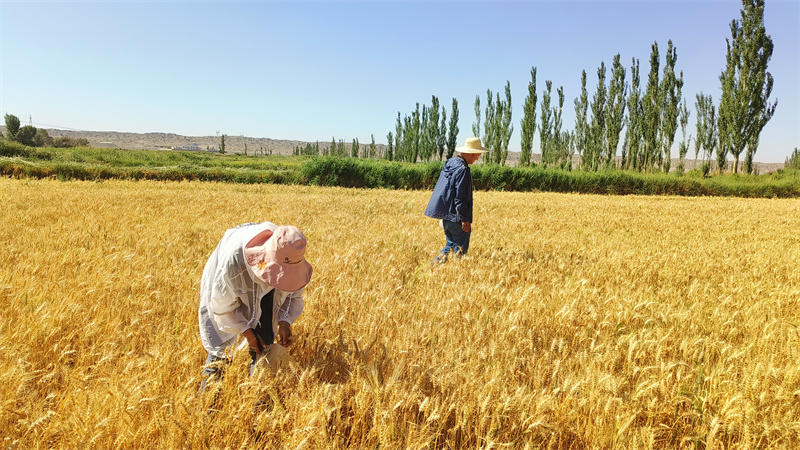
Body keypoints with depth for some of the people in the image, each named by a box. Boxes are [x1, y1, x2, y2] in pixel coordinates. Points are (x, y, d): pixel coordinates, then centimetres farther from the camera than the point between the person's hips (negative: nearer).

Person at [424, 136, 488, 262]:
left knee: (451, 245, 18)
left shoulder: (450, 163, 12)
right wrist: (465, 219, -16)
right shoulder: (462, 169, -18)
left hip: (446, 214, 9)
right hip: (455, 216, -9)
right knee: (460, 248, 1)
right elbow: (460, 197, -21)